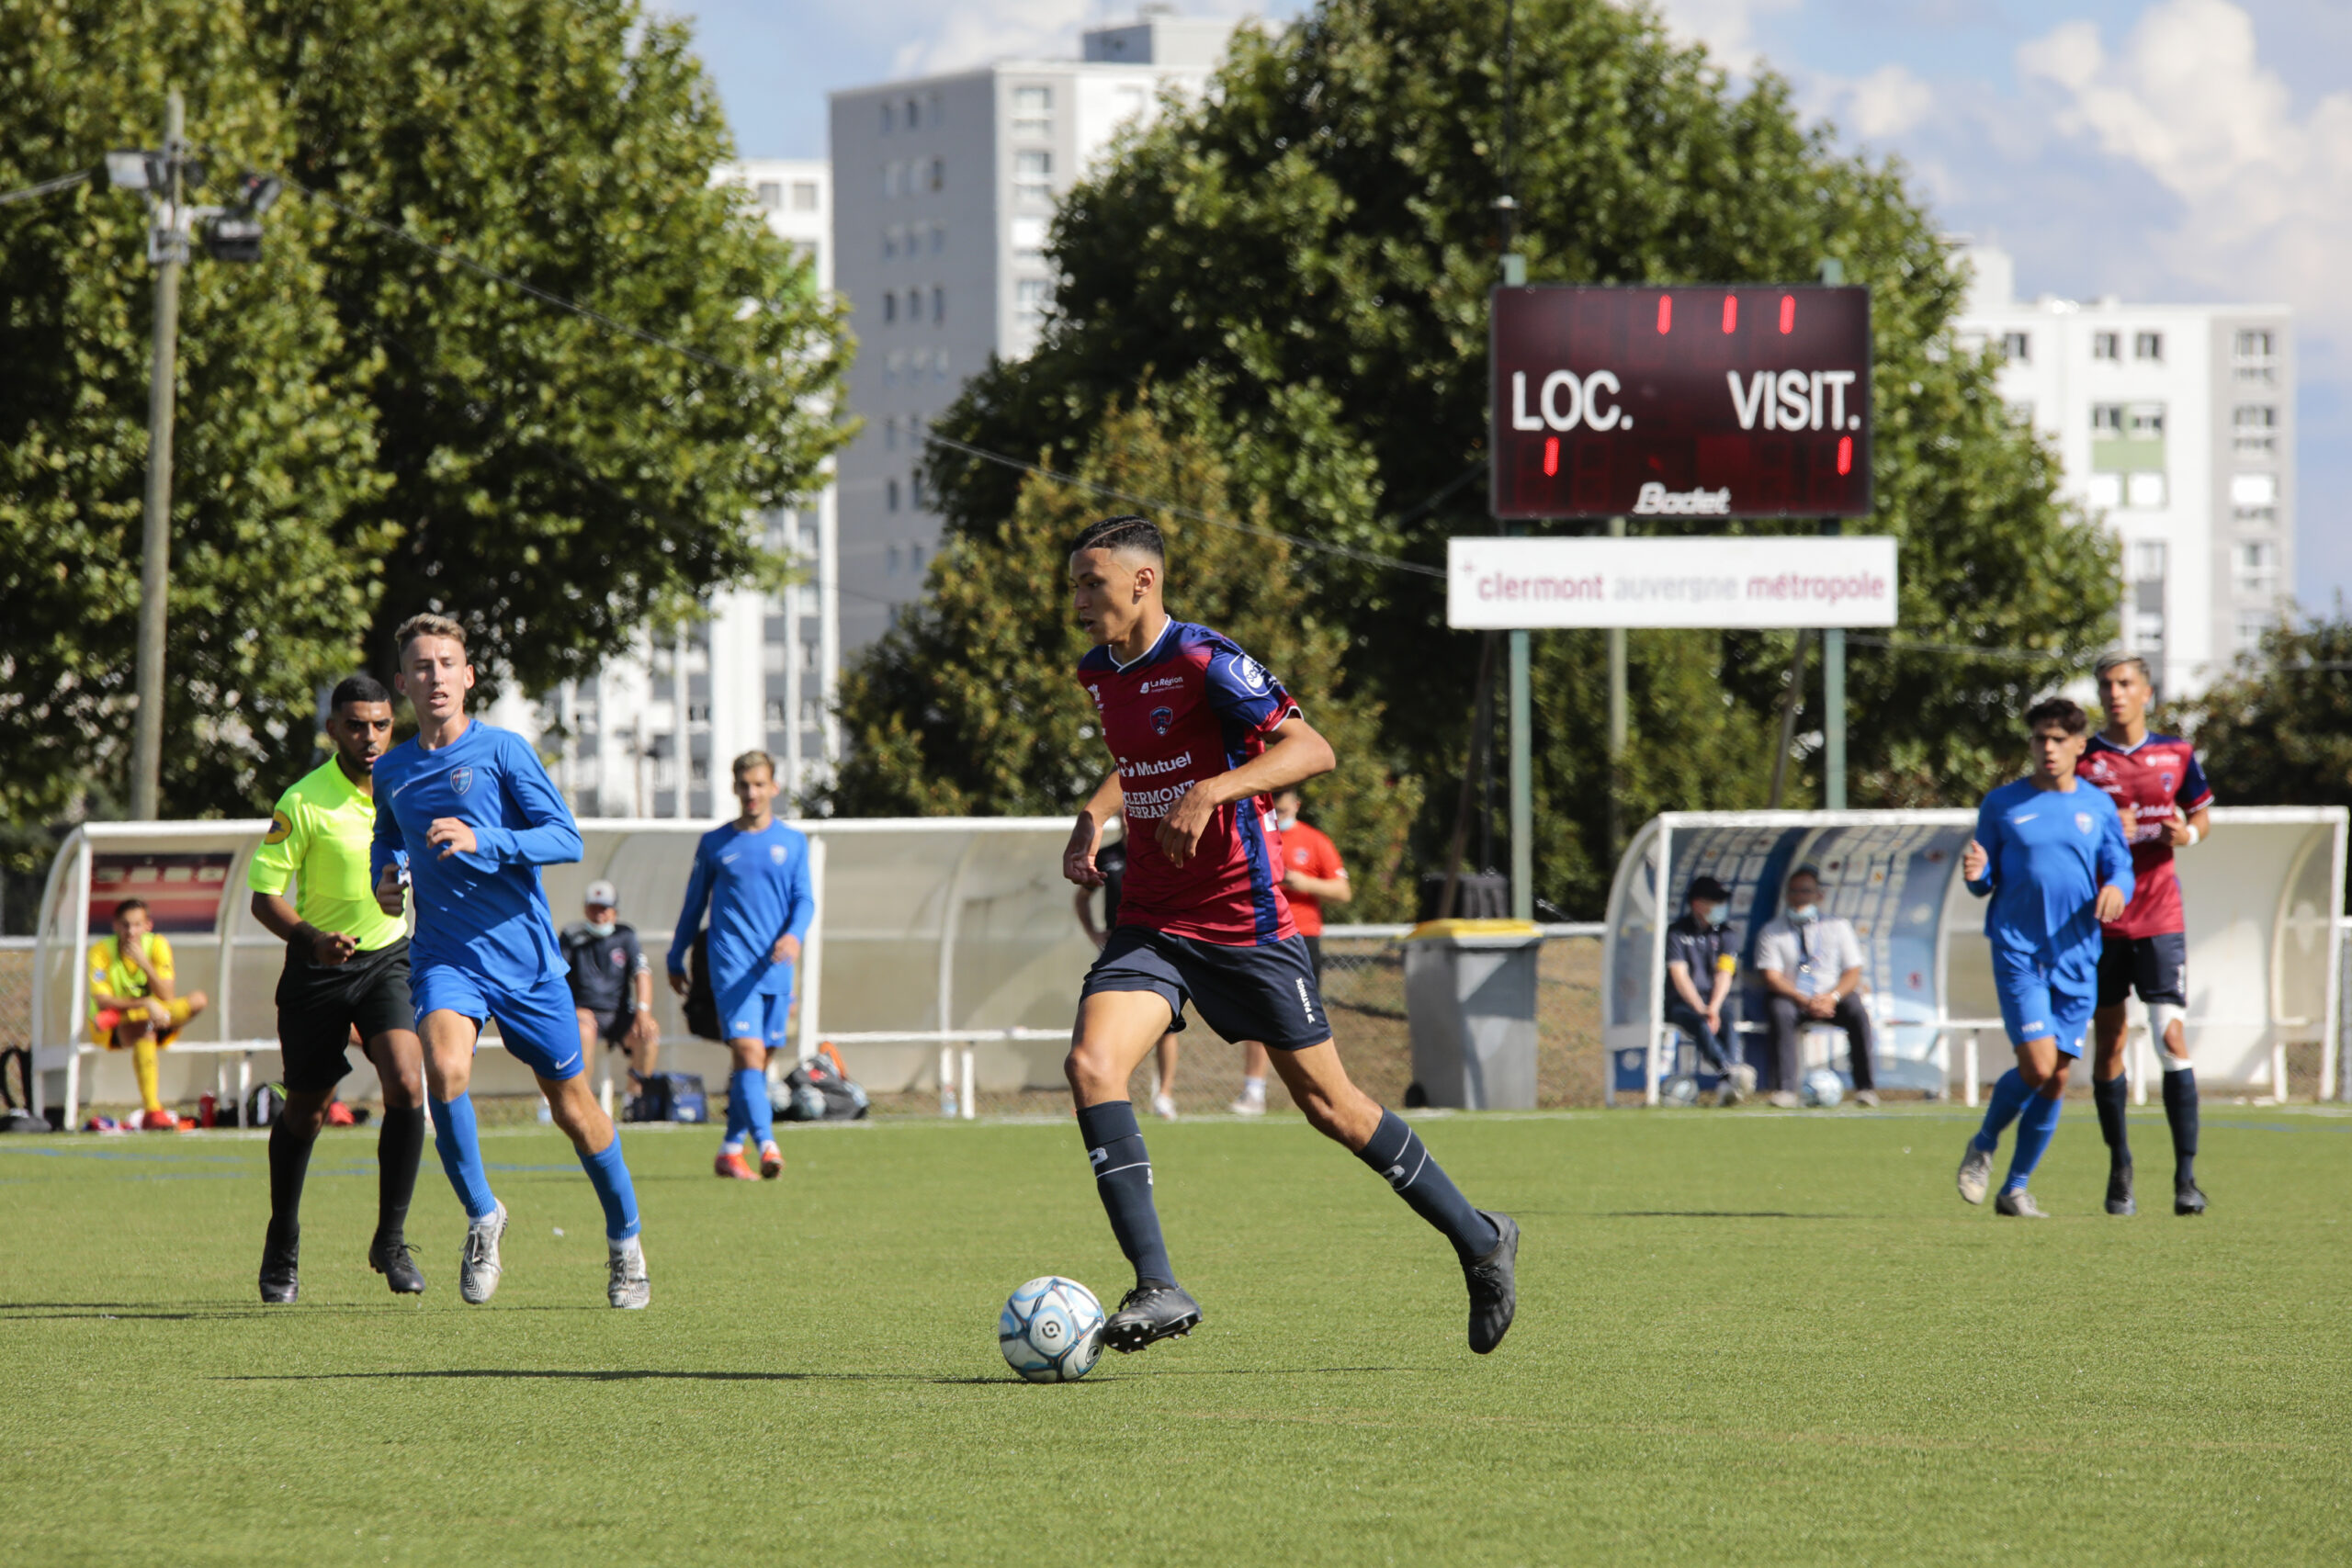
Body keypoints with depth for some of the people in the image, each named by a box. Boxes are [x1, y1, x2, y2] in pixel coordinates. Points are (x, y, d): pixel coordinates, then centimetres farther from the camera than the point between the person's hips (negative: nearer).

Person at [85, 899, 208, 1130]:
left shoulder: (158, 945, -3)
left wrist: (145, 963, -23)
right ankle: (152, 1111, -47)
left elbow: (168, 998, -11)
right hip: (113, 1032, -4)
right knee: (144, 1030, -39)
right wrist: (144, 1004, -34)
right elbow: (102, 1002, -21)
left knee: (198, 1000, -22)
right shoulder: (102, 951, -11)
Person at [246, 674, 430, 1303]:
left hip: (388, 957, 2)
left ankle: (391, 1242, -8)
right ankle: (282, 1248, 31)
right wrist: (312, 938, -31)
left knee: (406, 1085, -20)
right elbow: (264, 895, -14)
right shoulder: (302, 802, -14)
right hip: (318, 968, -2)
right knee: (304, 1112, 8)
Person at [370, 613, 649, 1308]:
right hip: (444, 957, 2)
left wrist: (481, 841, -24)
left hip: (524, 955, -2)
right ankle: (481, 1216, -8)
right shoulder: (391, 772, 9)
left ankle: (625, 1238, 27)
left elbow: (566, 838, -11)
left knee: (571, 1105, 6)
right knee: (445, 1069, -27)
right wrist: (385, 879, 7)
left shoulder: (501, 750, -4)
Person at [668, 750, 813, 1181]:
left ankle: (730, 1150, 19)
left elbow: (804, 899, 4)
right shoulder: (714, 843, 7)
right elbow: (694, 904, 15)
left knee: (757, 1062, 7)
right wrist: (676, 960, 19)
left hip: (775, 967, 3)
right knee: (749, 1053, -18)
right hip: (731, 964, -3)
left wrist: (795, 934, -17)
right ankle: (767, 1145, -29)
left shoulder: (793, 842, 10)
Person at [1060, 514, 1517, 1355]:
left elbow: (1311, 749, -23)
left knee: (1327, 1103, 3)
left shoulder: (1204, 662, -16)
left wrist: (1211, 792, -33)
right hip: (1151, 923, 6)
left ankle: (1481, 1242, 23)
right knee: (1091, 1063, -19)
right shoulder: (1100, 674, 8)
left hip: (1244, 923, -6)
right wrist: (1091, 819, 12)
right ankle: (1157, 1288, -20)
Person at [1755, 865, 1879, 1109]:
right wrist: (1805, 1001, -23)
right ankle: (1784, 1089, -38)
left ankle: (1865, 1088, -26)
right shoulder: (1772, 931, 5)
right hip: (1792, 998, -1)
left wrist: (1833, 997, -20)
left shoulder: (1838, 927, 9)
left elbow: (1853, 973, 1)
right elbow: (1772, 977, -7)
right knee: (1781, 1012, -34)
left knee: (1857, 1011, -29)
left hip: (1833, 1001, 1)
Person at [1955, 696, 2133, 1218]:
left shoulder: (2098, 807, 7)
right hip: (2018, 953, -3)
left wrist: (2116, 888, -13)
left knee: (2056, 1078, 2)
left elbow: (2121, 868, 11)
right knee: (2037, 1065, -16)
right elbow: (1986, 883, 8)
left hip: (2077, 959, 3)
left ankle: (2016, 1187, 15)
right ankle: (1983, 1147, 10)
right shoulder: (2002, 804, 3)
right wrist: (1977, 875, -17)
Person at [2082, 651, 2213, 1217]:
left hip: (2160, 920, 0)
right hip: (2099, 919, 0)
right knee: (2108, 1044, 6)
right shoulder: (2083, 759, 1)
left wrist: (2189, 832, -5)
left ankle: (2186, 1175, -10)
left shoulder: (2176, 755, 6)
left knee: (2171, 1038, -11)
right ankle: (2119, 1169, 20)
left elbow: (2202, 814, 18)